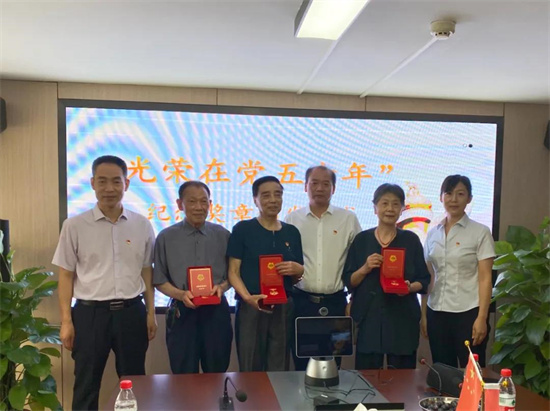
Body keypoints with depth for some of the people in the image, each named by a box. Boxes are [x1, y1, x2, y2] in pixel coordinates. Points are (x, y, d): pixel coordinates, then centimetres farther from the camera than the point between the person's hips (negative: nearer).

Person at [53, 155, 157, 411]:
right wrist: (66, 321, -4)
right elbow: (66, 276, 0)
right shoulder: (74, 226, -3)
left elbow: (147, 272, 8)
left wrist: (150, 313, 6)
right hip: (90, 312, -1)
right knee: (86, 386, 10)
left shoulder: (142, 225, 2)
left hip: (131, 312, 2)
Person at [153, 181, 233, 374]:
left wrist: (222, 287, -13)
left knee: (217, 375, 12)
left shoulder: (223, 235, 3)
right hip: (182, 313, -1)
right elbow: (159, 280, 3)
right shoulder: (166, 237, 0)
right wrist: (181, 294, -14)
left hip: (216, 311, 1)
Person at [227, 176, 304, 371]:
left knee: (279, 371, 8)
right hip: (251, 307, -3)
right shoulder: (242, 229, 0)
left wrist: (298, 269, -6)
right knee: (250, 369, 2)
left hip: (284, 308, 3)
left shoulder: (292, 232, 12)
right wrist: (248, 297, -20)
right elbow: (233, 272, -3)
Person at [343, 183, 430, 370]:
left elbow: (424, 280, 7)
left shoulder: (411, 240, 5)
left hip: (403, 318, 0)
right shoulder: (361, 239, 5)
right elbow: (349, 281, 4)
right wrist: (365, 269, -13)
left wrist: (410, 287, -13)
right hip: (368, 318, 0)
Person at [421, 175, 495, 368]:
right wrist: (424, 314, 9)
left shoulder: (480, 232, -3)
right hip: (436, 313, 4)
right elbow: (428, 277, 11)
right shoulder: (433, 233, 9)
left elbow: (485, 278, -6)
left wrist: (482, 318, -12)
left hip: (468, 313, -4)